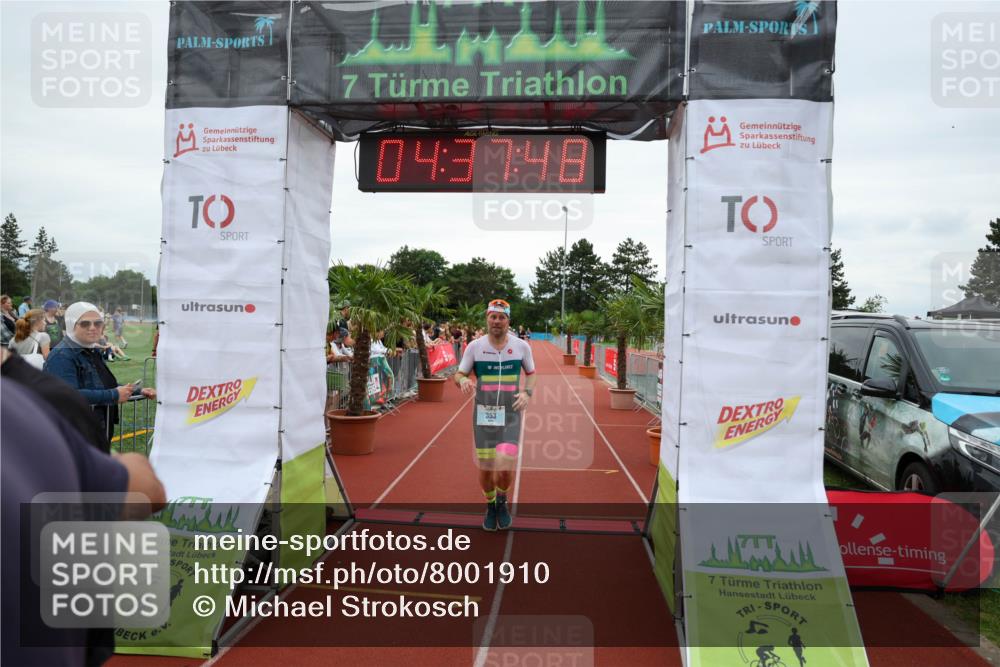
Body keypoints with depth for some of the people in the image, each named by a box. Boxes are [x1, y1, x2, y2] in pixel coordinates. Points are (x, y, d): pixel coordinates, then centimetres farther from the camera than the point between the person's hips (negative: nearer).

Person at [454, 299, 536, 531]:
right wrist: (463, 381, -21)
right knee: (485, 468, 6)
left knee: (504, 467, -15)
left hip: (510, 416, -1)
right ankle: (490, 505, 36)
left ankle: (502, 502, 19)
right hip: (483, 415, 1)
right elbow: (458, 374, 4)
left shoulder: (521, 346, -1)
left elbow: (531, 373, 12)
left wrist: (527, 392, -8)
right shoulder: (474, 346, -3)